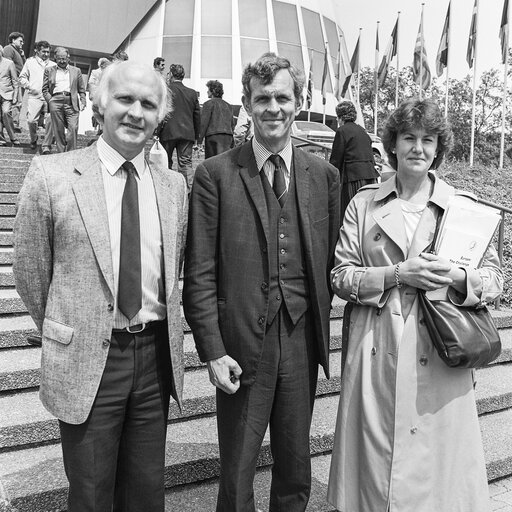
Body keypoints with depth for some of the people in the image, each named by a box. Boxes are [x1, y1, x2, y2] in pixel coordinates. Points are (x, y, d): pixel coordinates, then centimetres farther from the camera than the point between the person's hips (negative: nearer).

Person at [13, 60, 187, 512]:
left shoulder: (174, 186, 4)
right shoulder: (51, 175, -8)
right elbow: (30, 273, 0)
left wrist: (155, 334, 10)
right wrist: (65, 335, 7)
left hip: (157, 357, 3)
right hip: (87, 361, -3)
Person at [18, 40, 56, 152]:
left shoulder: (53, 65, 18)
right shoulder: (30, 61, 16)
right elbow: (22, 77, 16)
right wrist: (29, 86, -1)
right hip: (34, 96, -1)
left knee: (51, 121, -14)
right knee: (31, 120, -12)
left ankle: (46, 145, -5)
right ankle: (33, 140, 16)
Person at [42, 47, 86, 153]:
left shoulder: (76, 71, 18)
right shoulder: (49, 71, 17)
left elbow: (81, 90, 16)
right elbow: (45, 89, 13)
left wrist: (83, 103, 3)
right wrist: (50, 101, -1)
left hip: (71, 102, 0)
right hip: (55, 101, 1)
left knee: (73, 128, -12)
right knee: (58, 130, -1)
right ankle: (60, 153, 5)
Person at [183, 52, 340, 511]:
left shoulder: (324, 175, 5)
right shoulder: (215, 174, -5)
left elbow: (330, 262, 7)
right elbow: (199, 274, -7)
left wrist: (322, 330, 3)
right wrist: (213, 351, -11)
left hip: (303, 341, 3)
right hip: (242, 345, -2)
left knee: (296, 471, 19)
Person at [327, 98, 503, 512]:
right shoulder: (364, 203, 6)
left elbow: (494, 277, 7)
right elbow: (340, 275, 2)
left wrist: (457, 277, -14)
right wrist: (397, 274, -12)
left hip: (438, 358, 0)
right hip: (375, 356, 0)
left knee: (436, 457, 7)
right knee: (374, 460, 8)